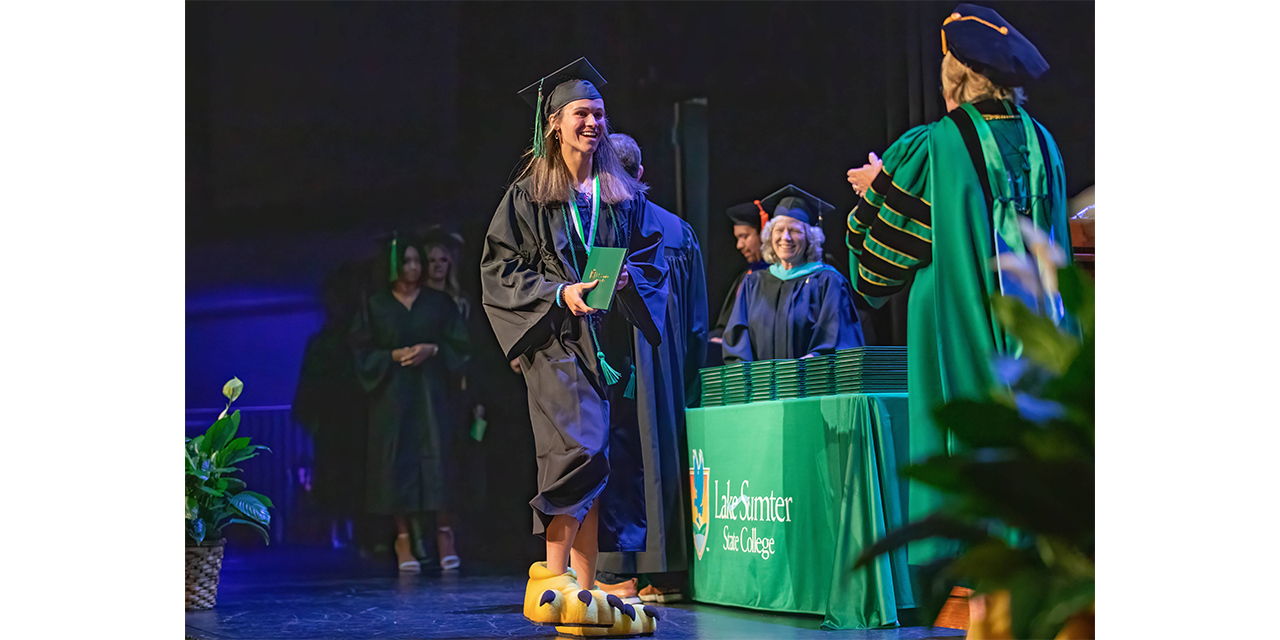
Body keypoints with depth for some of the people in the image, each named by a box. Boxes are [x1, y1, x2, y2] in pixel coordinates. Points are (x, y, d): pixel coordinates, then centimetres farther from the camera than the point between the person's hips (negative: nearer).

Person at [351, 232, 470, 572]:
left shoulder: (438, 302, 9)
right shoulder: (376, 305, 7)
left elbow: (458, 343, 7)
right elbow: (363, 352, 4)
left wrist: (432, 350, -11)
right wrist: (394, 356, -11)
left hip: (431, 392, 0)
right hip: (392, 394, 0)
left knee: (436, 460, -11)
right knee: (398, 463, -6)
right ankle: (403, 538, -3)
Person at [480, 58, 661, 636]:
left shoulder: (625, 197, 14)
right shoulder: (527, 197, 3)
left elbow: (653, 263, 14)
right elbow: (498, 270, -1)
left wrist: (627, 277, -9)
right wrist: (559, 293, -15)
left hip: (611, 344, 5)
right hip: (557, 340, -5)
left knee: (605, 464, 0)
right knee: (580, 449, -22)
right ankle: (551, 578, -17)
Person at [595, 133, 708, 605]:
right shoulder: (678, 230, 10)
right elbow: (697, 320, 12)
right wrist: (687, 375, 18)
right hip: (668, 366, 5)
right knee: (664, 447, 8)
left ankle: (617, 574, -7)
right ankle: (668, 571, 8)